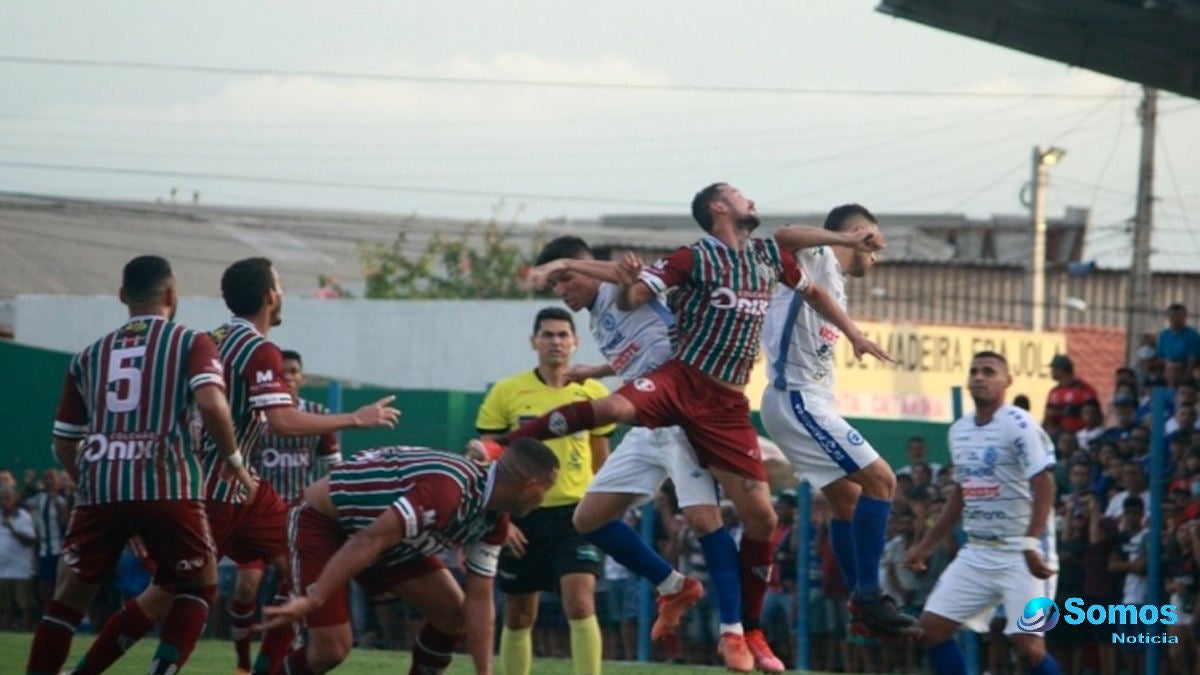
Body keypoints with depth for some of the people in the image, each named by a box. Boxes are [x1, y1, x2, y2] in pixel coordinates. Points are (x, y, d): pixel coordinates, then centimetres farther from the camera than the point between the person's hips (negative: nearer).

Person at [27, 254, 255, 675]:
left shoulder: (90, 355, 19)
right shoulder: (191, 343, 7)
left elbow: (64, 443, 21)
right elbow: (211, 404, -12)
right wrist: (233, 461, 2)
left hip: (99, 488, 3)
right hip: (168, 488, -3)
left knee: (70, 594, 14)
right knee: (199, 586, 14)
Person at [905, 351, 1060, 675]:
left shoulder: (1018, 425, -11)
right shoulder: (959, 430, 11)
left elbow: (1044, 486, -20)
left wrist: (1031, 544, -31)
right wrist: (926, 544, 21)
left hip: (1021, 554, -8)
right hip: (977, 552, 8)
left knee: (1028, 646, -15)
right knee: (931, 627, 2)